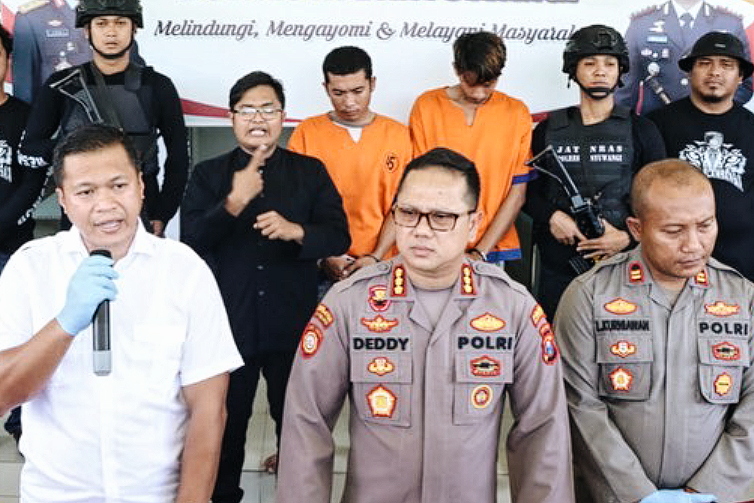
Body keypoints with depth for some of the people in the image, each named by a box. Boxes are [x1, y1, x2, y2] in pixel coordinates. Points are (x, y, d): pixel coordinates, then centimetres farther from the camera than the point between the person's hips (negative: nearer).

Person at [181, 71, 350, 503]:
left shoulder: (311, 172, 2)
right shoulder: (208, 174, 1)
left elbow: (339, 238, -5)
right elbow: (191, 243, -9)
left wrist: (296, 231, -24)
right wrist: (233, 203, -23)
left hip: (293, 324, 0)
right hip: (228, 322, 0)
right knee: (225, 419, 14)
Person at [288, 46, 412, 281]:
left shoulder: (398, 134, 2)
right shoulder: (306, 133, 1)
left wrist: (376, 257, -9)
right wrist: (325, 256, -9)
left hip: (380, 265, 0)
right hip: (320, 266, 0)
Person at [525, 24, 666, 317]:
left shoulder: (641, 131, 6)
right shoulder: (548, 130, 9)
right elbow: (527, 190, 11)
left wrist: (628, 237, -11)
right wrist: (552, 217, -8)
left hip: (622, 264, -1)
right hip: (558, 267, 1)